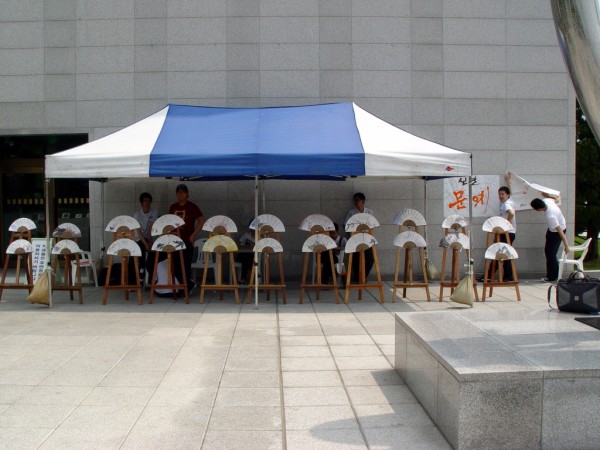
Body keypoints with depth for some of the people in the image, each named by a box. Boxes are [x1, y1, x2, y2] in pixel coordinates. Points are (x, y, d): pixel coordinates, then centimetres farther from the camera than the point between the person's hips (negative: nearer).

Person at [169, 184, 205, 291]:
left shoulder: (192, 207, -3)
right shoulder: (173, 207, 10)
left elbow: (201, 221, -5)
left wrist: (193, 235, -11)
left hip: (187, 241, -5)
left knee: (186, 264, -4)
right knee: (176, 264, 4)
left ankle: (187, 286, 11)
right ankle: (190, 283, 21)